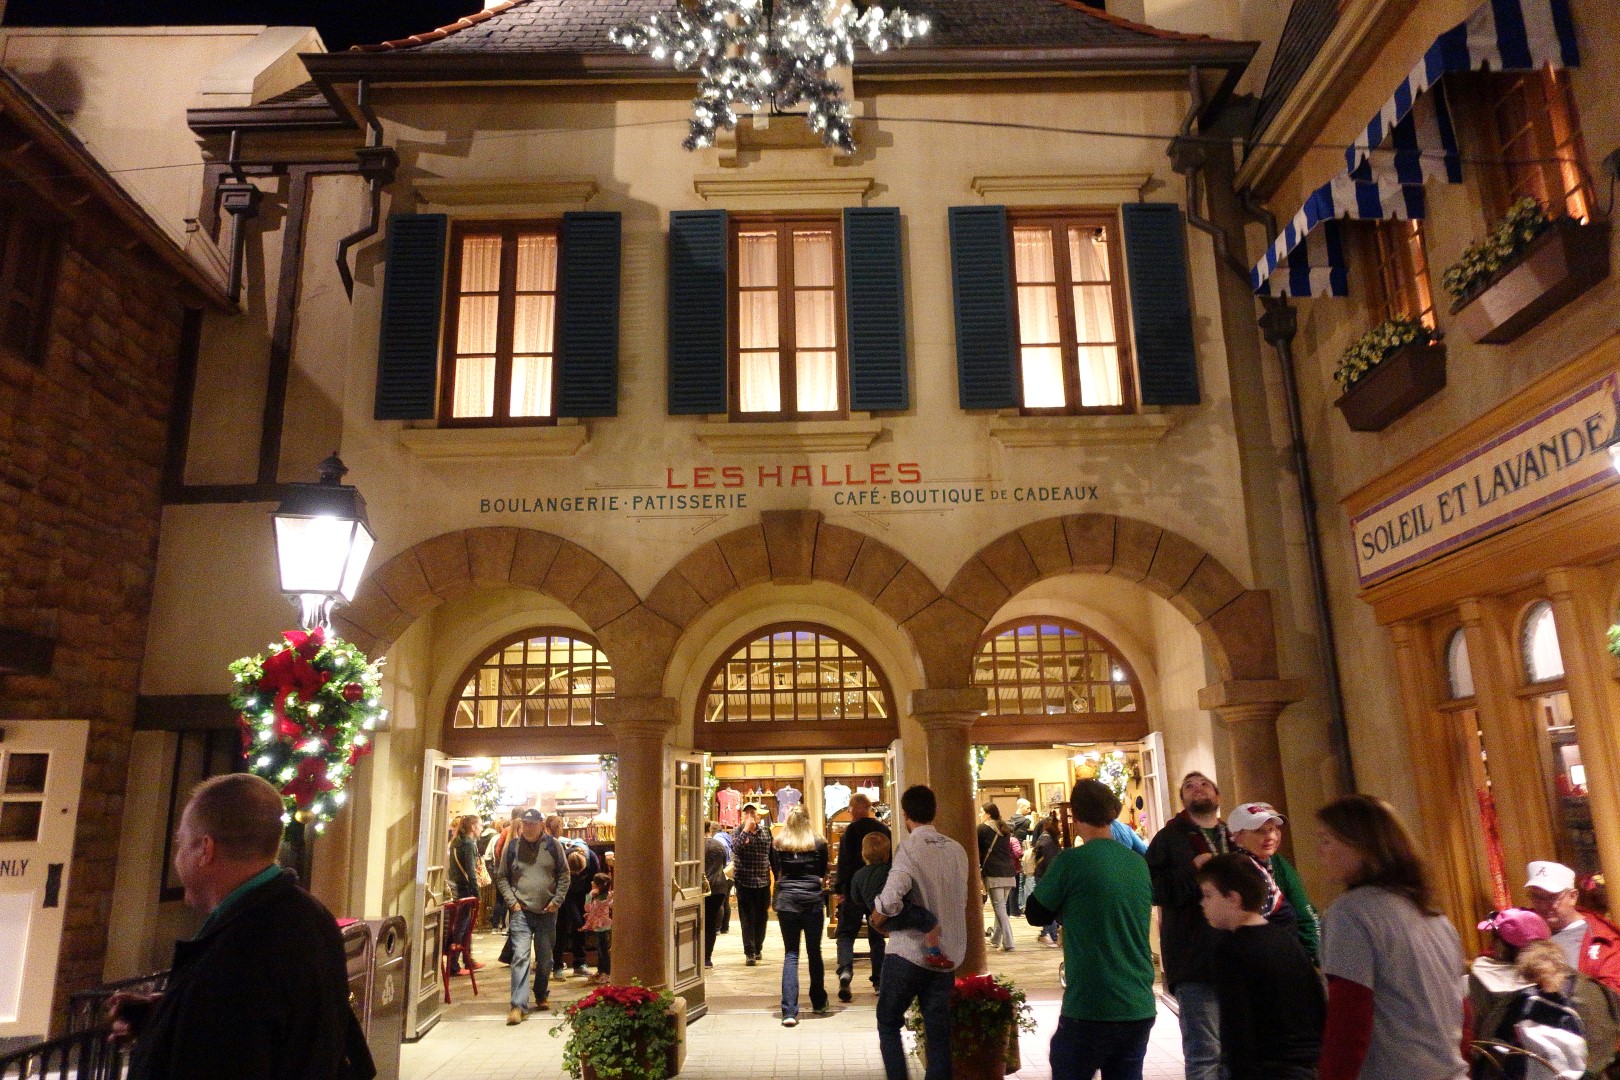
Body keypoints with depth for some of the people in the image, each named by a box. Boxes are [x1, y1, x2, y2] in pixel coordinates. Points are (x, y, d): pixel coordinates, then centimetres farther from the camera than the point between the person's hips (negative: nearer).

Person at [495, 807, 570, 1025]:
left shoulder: (553, 845, 0)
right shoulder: (512, 847, 1)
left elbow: (564, 875, 4)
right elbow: (502, 878, 6)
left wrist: (557, 900, -4)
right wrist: (512, 901, -4)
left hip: (547, 912, 1)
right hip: (521, 911, -1)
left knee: (545, 958, 13)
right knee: (520, 957, -11)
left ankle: (542, 995, 33)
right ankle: (519, 1005, -10)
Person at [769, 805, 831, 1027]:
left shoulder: (777, 843, 2)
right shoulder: (818, 843, 1)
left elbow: (775, 872, 13)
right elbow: (823, 874, 12)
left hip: (786, 901, 0)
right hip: (812, 901, 0)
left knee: (790, 954, 2)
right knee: (814, 952, 14)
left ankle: (789, 1011, -7)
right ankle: (818, 1002, 29)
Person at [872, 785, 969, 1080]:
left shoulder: (909, 848, -15)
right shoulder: (957, 850, 4)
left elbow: (892, 898, -29)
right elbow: (960, 900, 9)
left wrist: (877, 916, -11)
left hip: (909, 951, -5)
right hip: (947, 954, 5)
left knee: (888, 1022, 13)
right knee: (938, 1031, 12)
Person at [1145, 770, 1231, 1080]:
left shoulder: (1236, 838, 14)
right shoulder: (1169, 838, 2)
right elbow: (1149, 887, -9)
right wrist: (1191, 871, -17)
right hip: (1195, 960, -5)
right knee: (1205, 1054, -4)